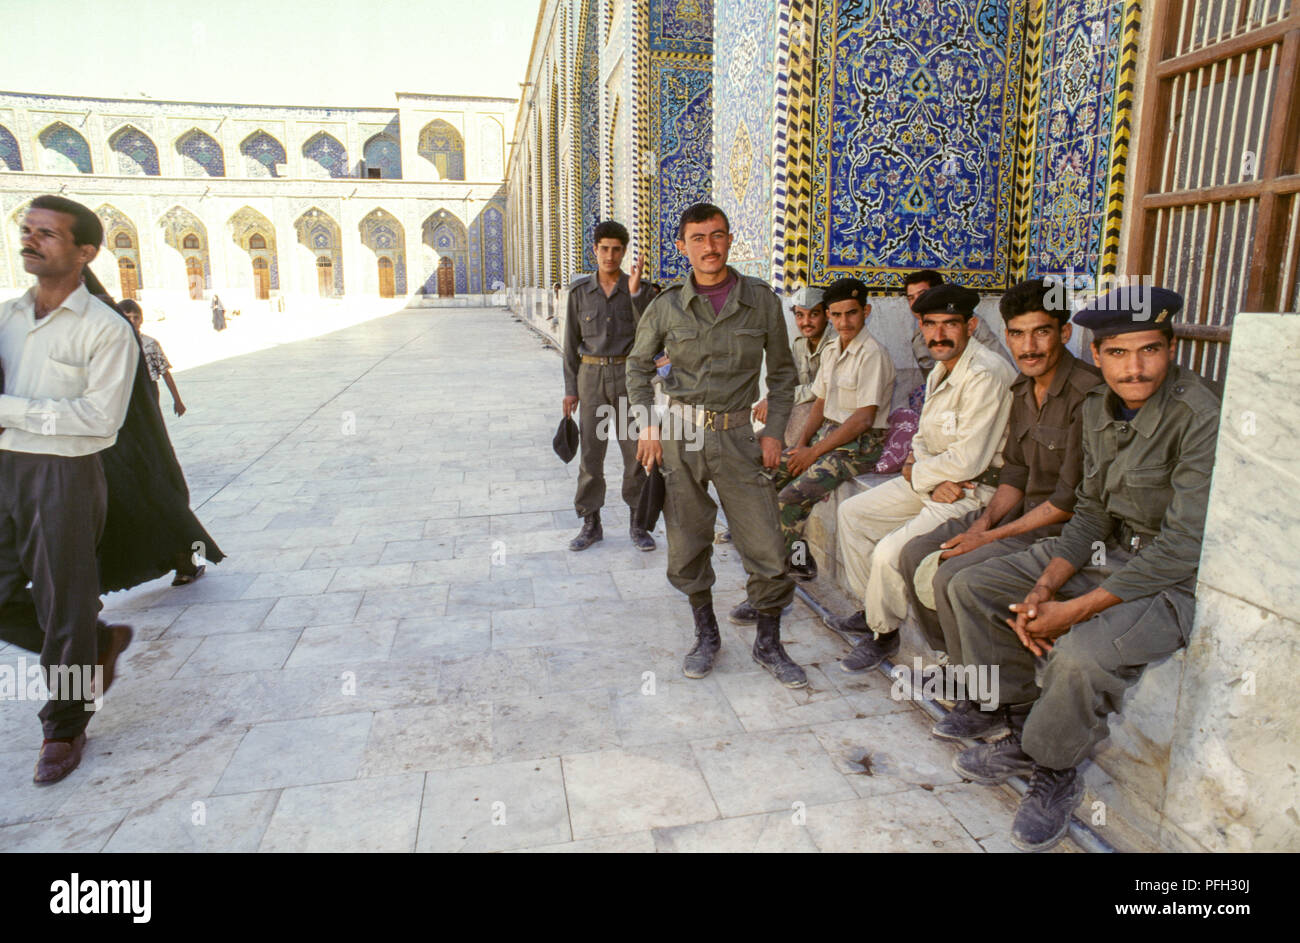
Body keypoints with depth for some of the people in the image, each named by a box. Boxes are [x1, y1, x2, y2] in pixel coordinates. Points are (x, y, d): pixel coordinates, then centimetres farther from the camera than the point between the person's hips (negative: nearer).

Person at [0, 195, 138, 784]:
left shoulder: (106, 330, -9)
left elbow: (101, 416, -17)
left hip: (65, 476, -6)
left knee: (63, 608, 4)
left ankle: (64, 729, 23)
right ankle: (101, 642, 36)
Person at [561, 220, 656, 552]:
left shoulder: (639, 288, 0)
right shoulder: (580, 291, 3)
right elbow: (572, 341, 7)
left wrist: (635, 292, -22)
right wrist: (570, 389, 4)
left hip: (628, 375, -1)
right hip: (591, 376, 1)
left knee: (635, 450, 2)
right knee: (591, 450, 5)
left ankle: (637, 523, 14)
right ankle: (591, 523, 16)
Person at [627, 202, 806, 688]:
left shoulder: (762, 300, 1)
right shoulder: (666, 306, 1)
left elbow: (782, 371, 10)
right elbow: (638, 365, 14)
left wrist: (774, 430, 0)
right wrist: (646, 424, 2)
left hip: (737, 434, 0)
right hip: (680, 432, 1)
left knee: (766, 548, -1)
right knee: (687, 545, 8)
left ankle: (768, 644, 20)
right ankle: (706, 635, 30)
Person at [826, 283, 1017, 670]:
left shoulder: (986, 375, -23)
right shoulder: (941, 371, 9)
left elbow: (967, 461, -26)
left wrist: (915, 473, -9)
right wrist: (931, 480, -8)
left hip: (973, 492, -10)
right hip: (933, 481, 10)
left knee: (889, 552, -23)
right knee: (851, 513, 10)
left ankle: (883, 633, 5)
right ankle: (871, 610, 20)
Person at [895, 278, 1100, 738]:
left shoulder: (1088, 394, -21)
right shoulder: (1023, 388, 7)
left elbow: (1071, 499, -22)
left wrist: (991, 536, -18)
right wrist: (984, 520, -6)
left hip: (1063, 529, -9)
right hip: (1022, 512, 9)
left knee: (953, 576, -24)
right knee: (915, 554, 2)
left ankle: (984, 707, -6)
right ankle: (954, 661, 18)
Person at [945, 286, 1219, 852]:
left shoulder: (1199, 417, -23)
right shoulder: (1098, 407, 1)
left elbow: (1184, 546, -25)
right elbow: (1092, 513, 5)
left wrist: (1075, 610, -24)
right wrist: (1044, 589, -9)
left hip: (1180, 579, -8)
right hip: (1109, 551, 8)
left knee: (1080, 653, -34)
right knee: (971, 588, 1)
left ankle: (1054, 774, -2)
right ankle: (1024, 733, 13)